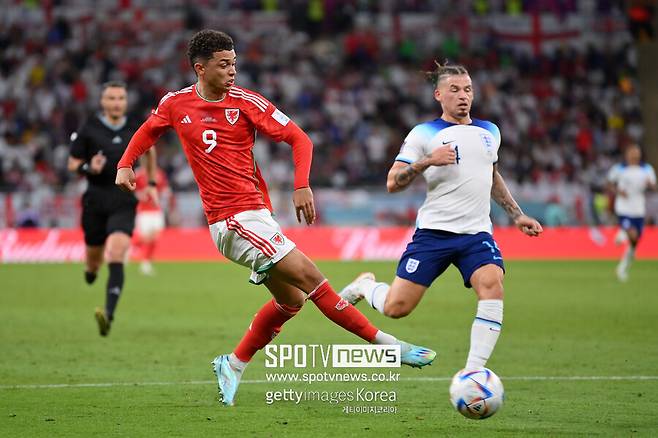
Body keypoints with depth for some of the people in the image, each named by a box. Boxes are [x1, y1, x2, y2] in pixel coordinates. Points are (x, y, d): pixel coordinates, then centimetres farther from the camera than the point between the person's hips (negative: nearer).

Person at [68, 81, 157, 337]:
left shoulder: (135, 129, 2)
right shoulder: (89, 129, -3)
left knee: (116, 258, -19)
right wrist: (89, 169, -18)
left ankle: (108, 314, -28)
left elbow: (149, 151, 24)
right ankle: (91, 269, 52)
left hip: (124, 202, -1)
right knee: (94, 256, 12)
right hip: (95, 201, 1)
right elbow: (73, 164, 3)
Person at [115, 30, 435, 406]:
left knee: (290, 301, 9)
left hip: (255, 213, 4)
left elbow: (298, 138, -1)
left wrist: (302, 186, -13)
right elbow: (150, 130, 22)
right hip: (233, 219, -4)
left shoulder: (245, 102, -1)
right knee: (308, 277, -12)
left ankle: (234, 364, 25)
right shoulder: (176, 104, -1)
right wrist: (126, 164, 10)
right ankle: (386, 344, -11)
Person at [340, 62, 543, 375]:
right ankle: (365, 286, 29)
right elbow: (392, 183, -6)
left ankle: (473, 372, -22)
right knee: (396, 307, -7)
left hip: (477, 233, 3)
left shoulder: (489, 132, 15)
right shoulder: (424, 134, 0)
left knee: (492, 287, -25)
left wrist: (517, 215, 26)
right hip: (433, 232, -3)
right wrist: (428, 161, -20)